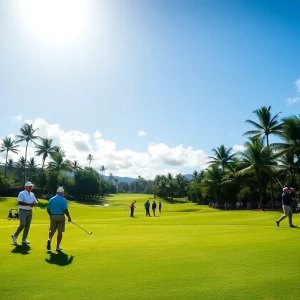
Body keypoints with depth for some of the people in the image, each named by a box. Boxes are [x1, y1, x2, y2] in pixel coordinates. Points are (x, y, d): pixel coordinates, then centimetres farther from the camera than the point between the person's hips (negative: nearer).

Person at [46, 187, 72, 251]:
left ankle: (49, 239, -10)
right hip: (61, 217, -3)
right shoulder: (63, 199, -9)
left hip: (53, 216, 4)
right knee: (60, 232, 5)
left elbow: (48, 209, 8)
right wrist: (69, 217, -3)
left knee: (52, 230, 18)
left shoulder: (51, 199, 4)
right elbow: (65, 210, -15)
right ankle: (58, 246, 9)